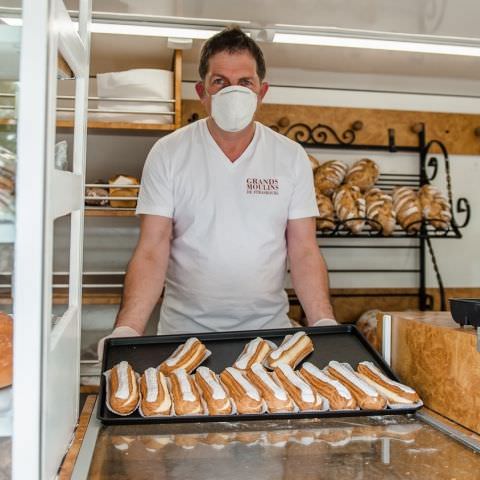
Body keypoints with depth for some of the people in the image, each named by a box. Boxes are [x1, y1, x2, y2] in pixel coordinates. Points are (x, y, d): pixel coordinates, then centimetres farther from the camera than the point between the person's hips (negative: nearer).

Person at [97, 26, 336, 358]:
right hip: (185, 331, -1)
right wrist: (128, 330, -22)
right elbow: (152, 252, -9)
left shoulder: (291, 157, 0)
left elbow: (304, 251, -1)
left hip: (268, 329, 1)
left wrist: (324, 324, -15)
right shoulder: (168, 154, -5)